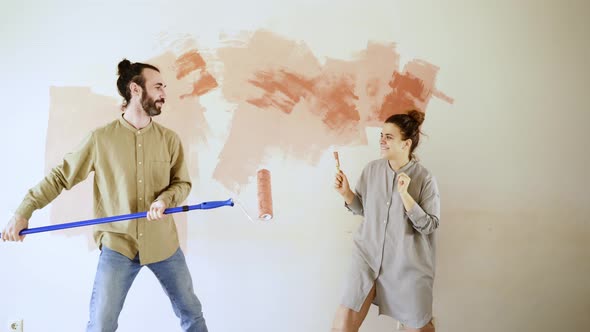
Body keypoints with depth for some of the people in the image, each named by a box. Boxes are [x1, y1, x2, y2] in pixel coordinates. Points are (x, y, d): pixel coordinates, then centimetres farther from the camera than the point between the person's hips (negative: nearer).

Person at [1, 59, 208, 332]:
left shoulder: (170, 139, -1)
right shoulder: (100, 139, -7)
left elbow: (182, 183, 6)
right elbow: (60, 176, -1)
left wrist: (165, 199, -15)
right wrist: (23, 212, -6)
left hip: (164, 244, 3)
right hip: (117, 245, -2)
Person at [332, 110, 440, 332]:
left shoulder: (424, 178, -11)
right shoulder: (372, 169, 0)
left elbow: (429, 225, -12)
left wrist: (404, 194, -23)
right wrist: (346, 193, -8)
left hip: (407, 264, -2)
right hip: (368, 256, 3)